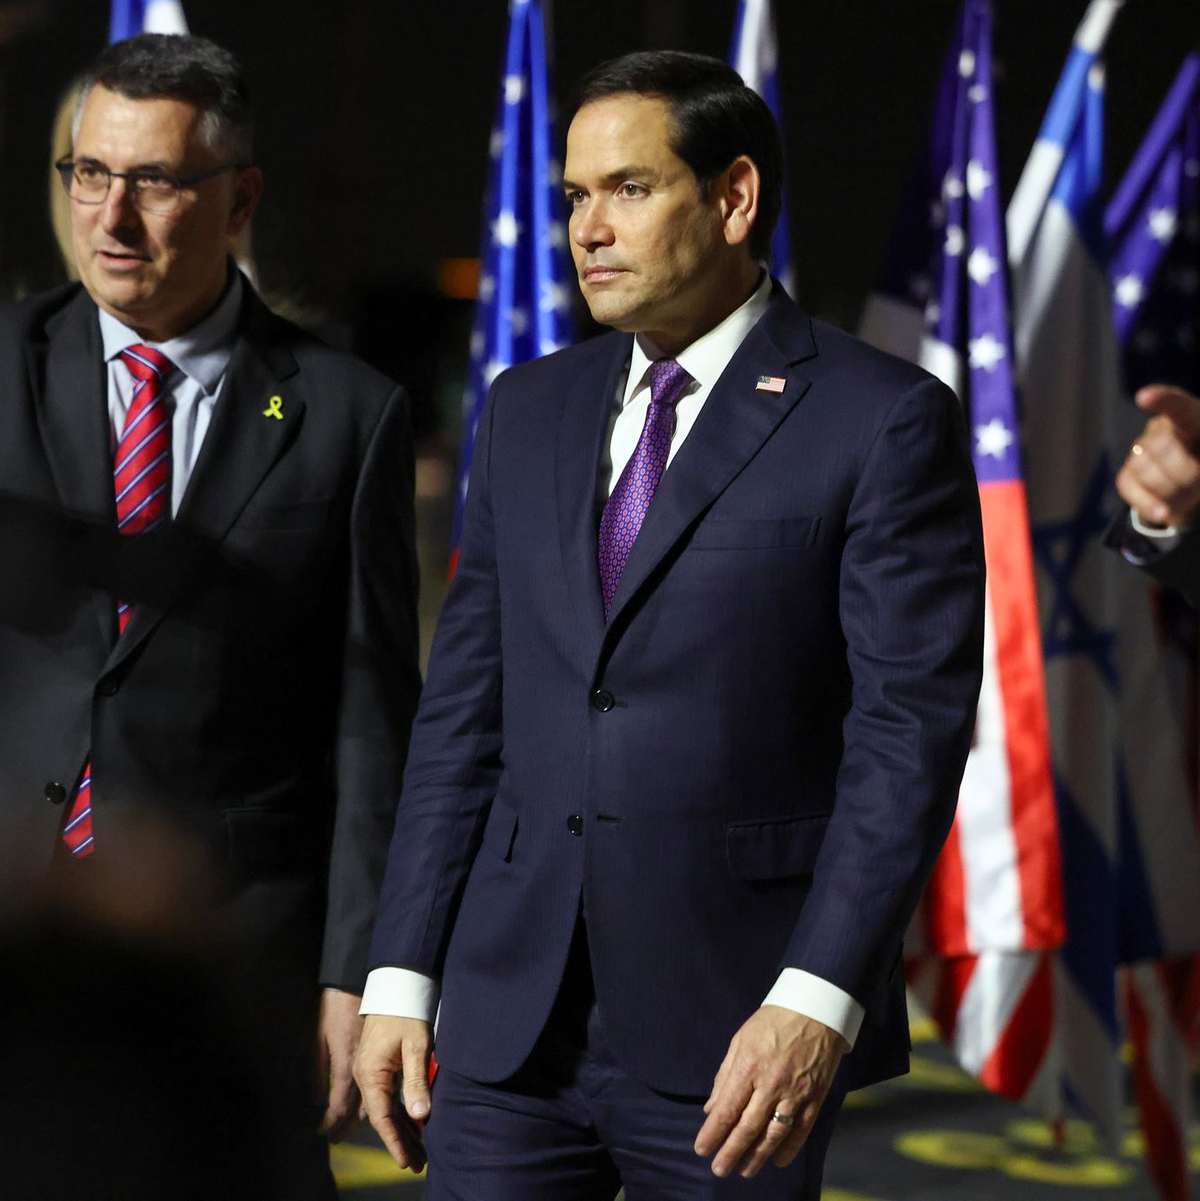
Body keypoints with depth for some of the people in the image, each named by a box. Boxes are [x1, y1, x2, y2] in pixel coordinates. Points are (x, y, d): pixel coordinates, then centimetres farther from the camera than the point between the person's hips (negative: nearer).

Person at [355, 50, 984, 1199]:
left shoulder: (885, 421, -5)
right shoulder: (528, 411, 13)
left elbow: (911, 729, -10)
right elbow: (463, 707, 12)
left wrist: (818, 1000, -19)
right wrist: (402, 976, 6)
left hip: (732, 1030, -4)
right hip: (511, 1019, 4)